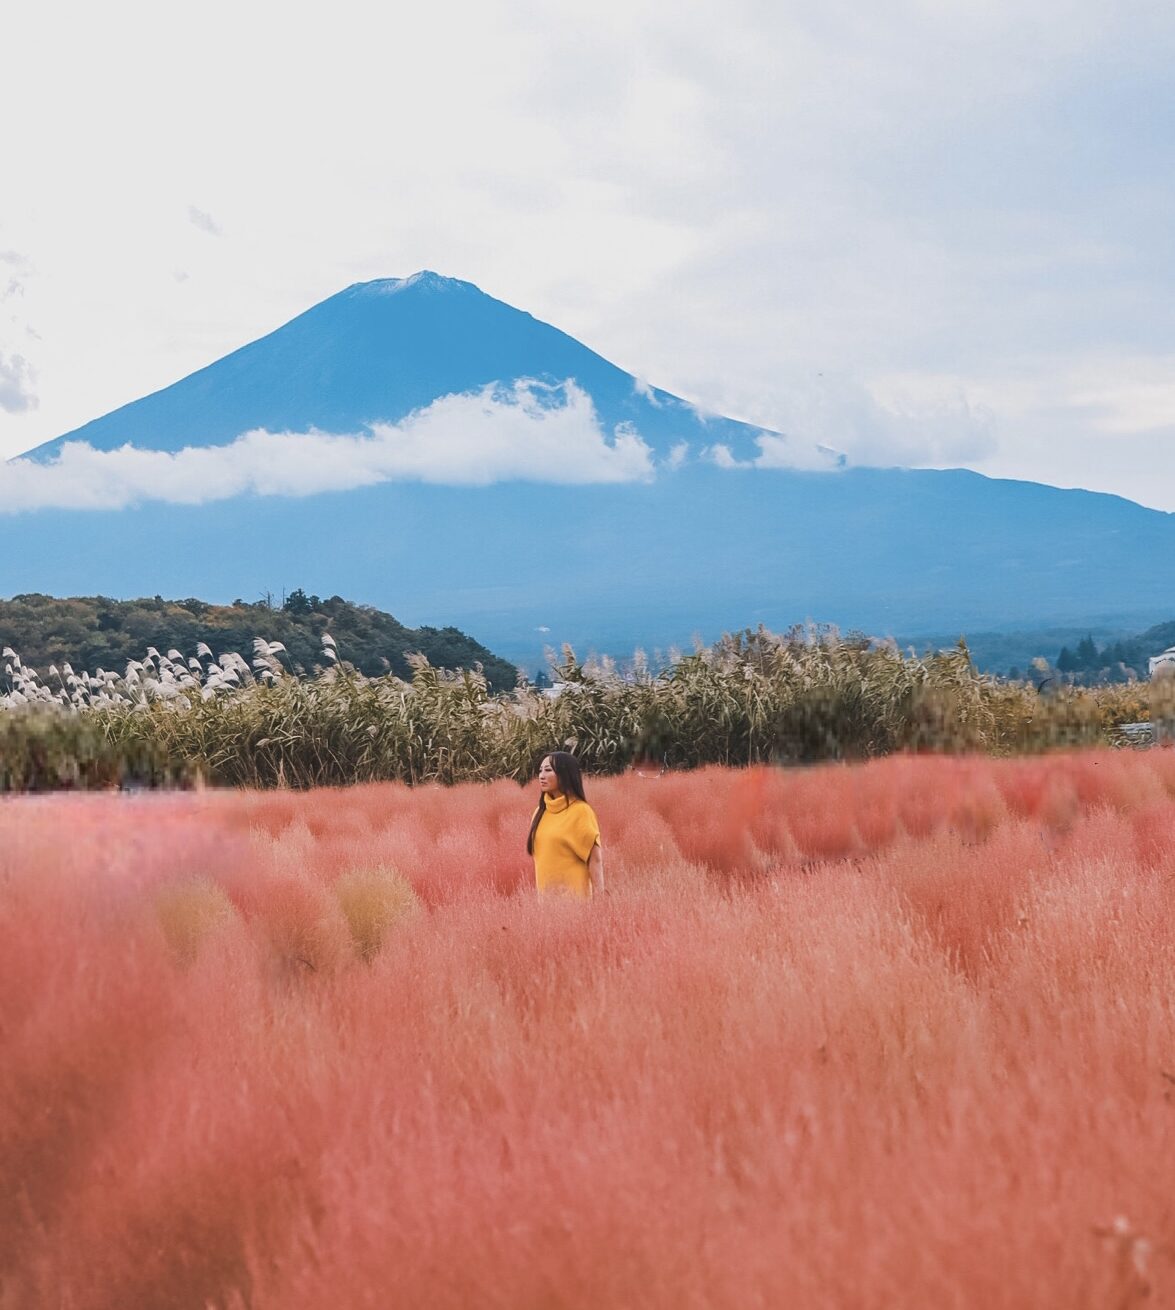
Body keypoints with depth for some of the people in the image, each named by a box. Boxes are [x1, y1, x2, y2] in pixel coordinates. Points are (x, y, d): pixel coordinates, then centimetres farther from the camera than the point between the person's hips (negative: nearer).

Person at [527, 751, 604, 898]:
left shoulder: (580, 811, -8)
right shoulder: (541, 811, 11)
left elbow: (595, 859, -10)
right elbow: (539, 856, 14)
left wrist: (598, 898, -16)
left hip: (572, 895, -6)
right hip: (544, 894, 6)